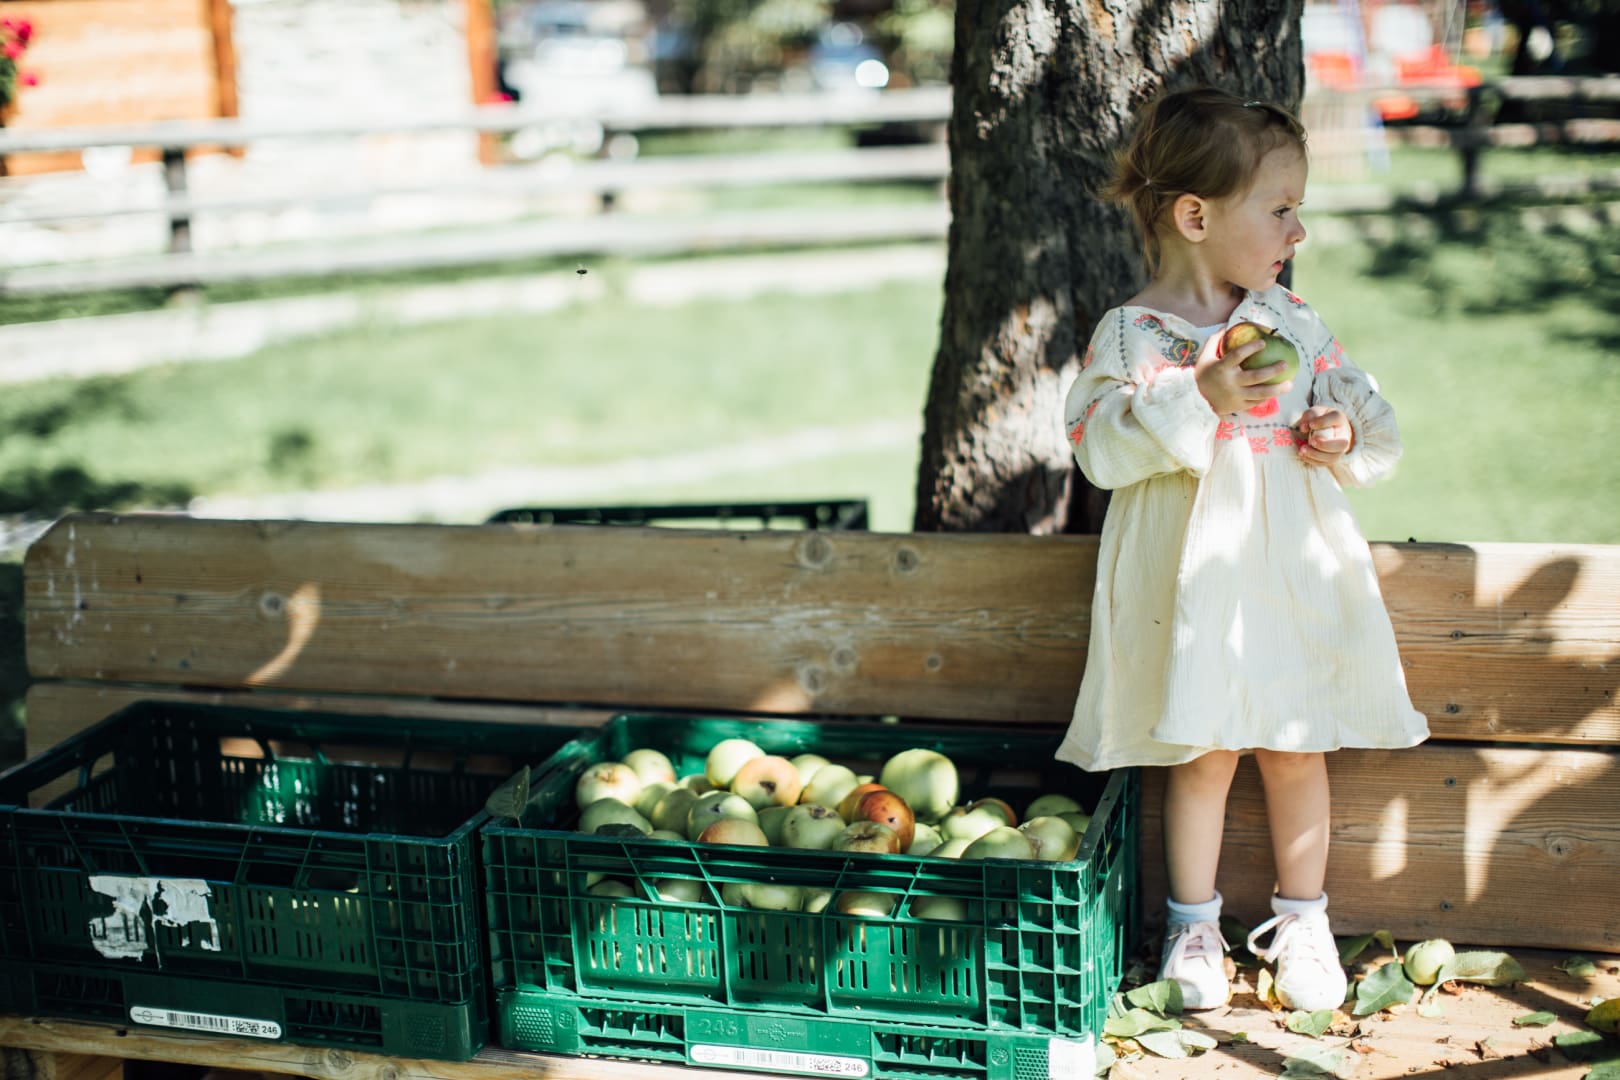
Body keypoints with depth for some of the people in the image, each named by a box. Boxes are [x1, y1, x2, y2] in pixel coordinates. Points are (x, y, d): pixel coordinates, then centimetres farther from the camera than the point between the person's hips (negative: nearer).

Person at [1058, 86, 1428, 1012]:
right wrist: (1197, 399, -25)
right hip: (1194, 581, -3)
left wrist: (1349, 436, -11)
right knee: (1204, 755, 7)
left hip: (1293, 576, 3)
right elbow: (1100, 446, -16)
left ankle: (1302, 921, 29)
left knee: (1297, 750, 11)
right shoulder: (1129, 334, -8)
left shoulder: (1293, 319, 4)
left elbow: (1367, 412, 11)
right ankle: (1195, 925, 26)